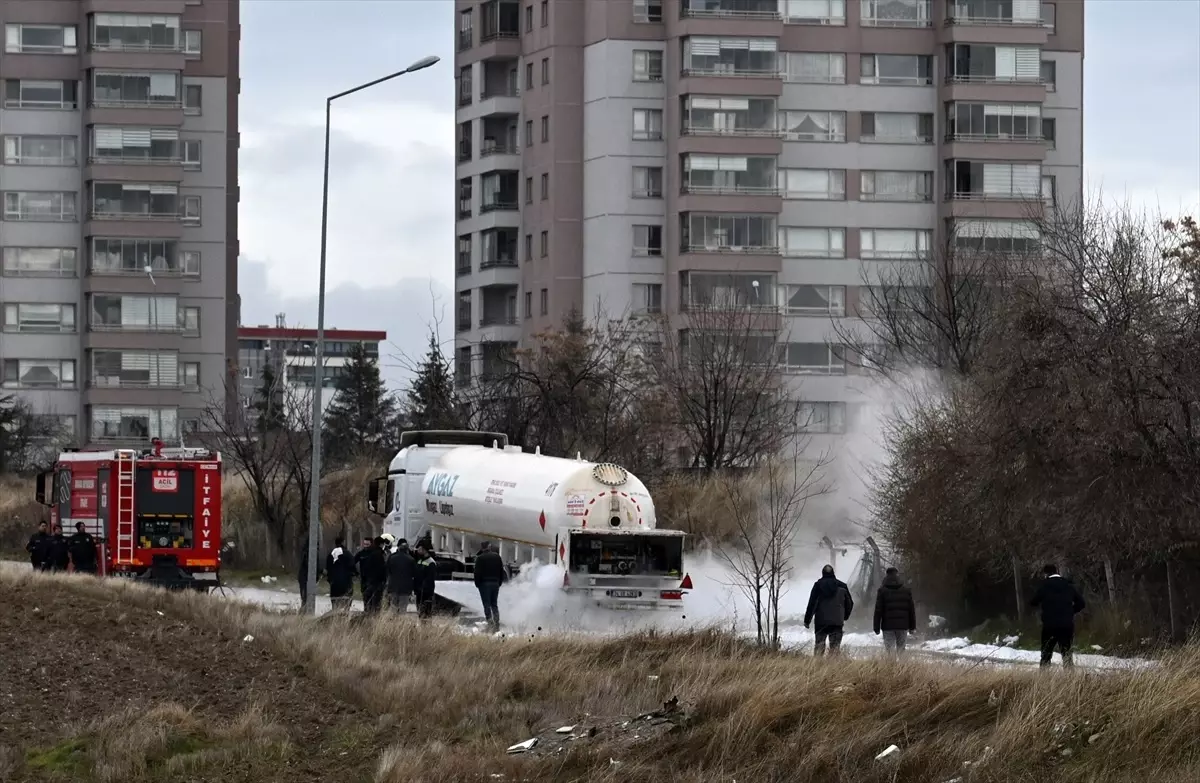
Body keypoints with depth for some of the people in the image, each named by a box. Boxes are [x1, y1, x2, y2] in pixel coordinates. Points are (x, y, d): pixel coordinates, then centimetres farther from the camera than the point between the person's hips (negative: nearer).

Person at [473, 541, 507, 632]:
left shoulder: (480, 558, -9)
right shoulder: (497, 557, 9)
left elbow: (477, 572, -9)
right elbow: (501, 571, 14)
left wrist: (477, 583, 2)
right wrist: (499, 582, 19)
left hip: (484, 584, -5)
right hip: (495, 583, 5)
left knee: (487, 605, -4)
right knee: (494, 604, 12)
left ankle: (490, 622, -17)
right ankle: (497, 625, 9)